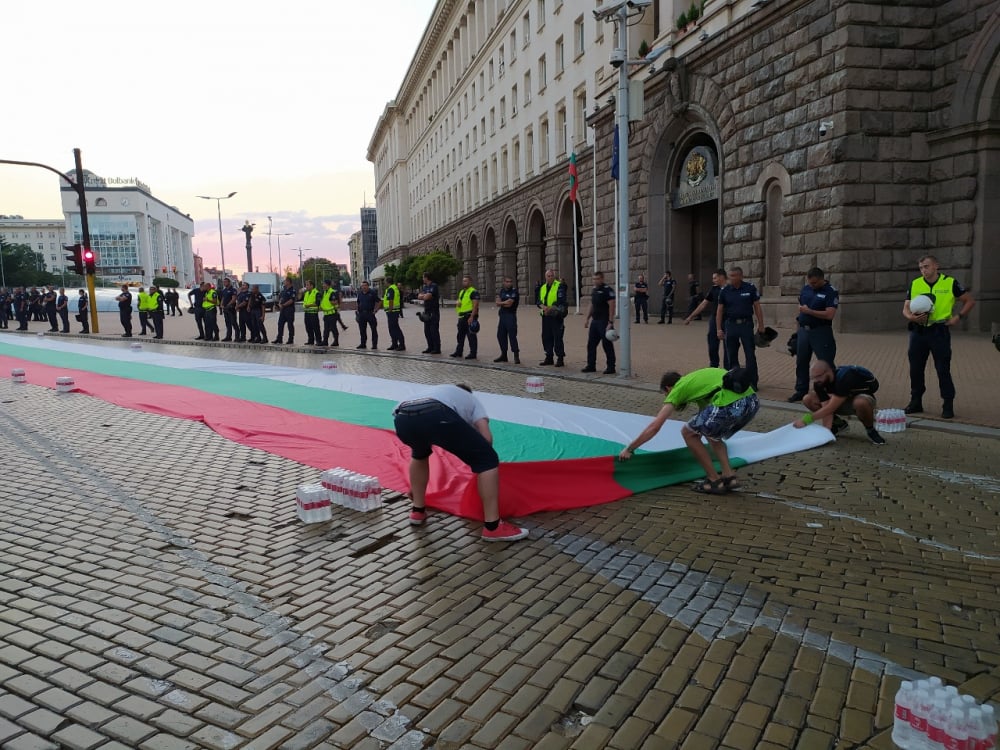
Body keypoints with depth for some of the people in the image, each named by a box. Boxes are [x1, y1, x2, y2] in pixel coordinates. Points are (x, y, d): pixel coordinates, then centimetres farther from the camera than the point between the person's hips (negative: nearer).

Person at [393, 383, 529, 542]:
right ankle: (492, 527, 11)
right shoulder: (471, 399, 37)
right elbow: (486, 438, 16)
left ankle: (418, 511, 42)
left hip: (402, 419, 6)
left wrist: (415, 485, 63)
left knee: (419, 454, 41)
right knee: (488, 460, 11)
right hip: (436, 417, -5)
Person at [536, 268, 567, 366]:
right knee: (546, 337, 10)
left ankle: (560, 358, 1)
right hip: (545, 316, 7)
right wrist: (543, 307, -9)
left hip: (556, 316, -7)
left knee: (557, 338, -6)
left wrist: (550, 308, -21)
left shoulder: (560, 286, -6)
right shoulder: (542, 287, 15)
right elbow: (538, 301, 12)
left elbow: (561, 301, -15)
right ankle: (549, 358, 21)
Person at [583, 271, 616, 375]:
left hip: (604, 322, -8)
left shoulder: (608, 290, -12)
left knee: (607, 345, -3)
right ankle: (591, 366, 18)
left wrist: (610, 322, -22)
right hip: (595, 321, 8)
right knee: (591, 344, 10)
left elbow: (612, 306, -17)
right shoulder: (594, 290, 14)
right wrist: (587, 319, 18)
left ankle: (611, 367, 5)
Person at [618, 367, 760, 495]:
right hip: (752, 401, 8)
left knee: (688, 433, 14)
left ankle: (715, 481, 17)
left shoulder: (678, 389, 15)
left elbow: (654, 427, 9)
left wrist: (629, 449, 18)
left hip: (730, 405, -8)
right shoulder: (697, 378, 35)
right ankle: (729, 477, 21)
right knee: (712, 434, 31)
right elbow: (704, 411, 50)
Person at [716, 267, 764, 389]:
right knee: (731, 356, 8)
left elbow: (757, 307, 0)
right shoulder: (725, 290, 0)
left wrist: (761, 325, -4)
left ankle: (752, 383, 8)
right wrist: (719, 329, -1)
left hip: (746, 324, -2)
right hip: (730, 324, 2)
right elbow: (719, 310, 4)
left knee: (750, 355, 0)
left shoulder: (750, 288, -3)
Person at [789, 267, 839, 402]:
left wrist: (809, 311, -19)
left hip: (821, 332, -6)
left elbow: (829, 315, -21)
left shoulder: (831, 292, -11)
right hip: (803, 330, 6)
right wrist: (799, 323, 11)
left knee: (826, 364, -1)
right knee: (801, 362, 13)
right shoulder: (805, 289, 7)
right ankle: (801, 390, 24)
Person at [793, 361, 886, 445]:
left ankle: (870, 430, -12)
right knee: (808, 400, -14)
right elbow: (827, 408, -24)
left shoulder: (844, 377, -37)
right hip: (840, 401, 6)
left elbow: (831, 408, -38)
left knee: (860, 403, -43)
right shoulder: (819, 383, -19)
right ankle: (839, 424, 6)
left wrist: (806, 419, -36)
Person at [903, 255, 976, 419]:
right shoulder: (915, 284, 6)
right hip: (918, 331, 3)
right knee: (915, 369, 9)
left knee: (943, 370, -2)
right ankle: (916, 402, 21)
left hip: (939, 331, -3)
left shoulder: (950, 283, -1)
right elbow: (906, 309, 5)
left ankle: (948, 406, 7)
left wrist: (958, 317, -5)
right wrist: (912, 317, -16)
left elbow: (970, 301, 7)